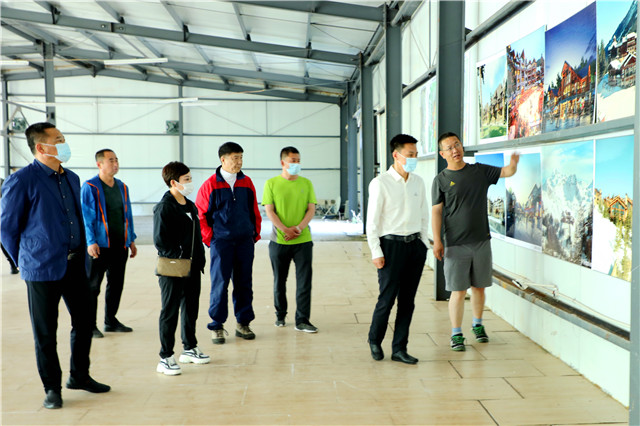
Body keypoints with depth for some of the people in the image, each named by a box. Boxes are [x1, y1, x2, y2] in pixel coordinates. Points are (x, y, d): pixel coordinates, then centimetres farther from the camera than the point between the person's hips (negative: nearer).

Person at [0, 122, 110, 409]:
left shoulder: (72, 178, 11)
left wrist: (80, 254, 16)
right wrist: (26, 261, 0)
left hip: (75, 264, 7)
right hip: (43, 270, -6)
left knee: (84, 322, 13)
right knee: (45, 332, 5)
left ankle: (79, 377, 32)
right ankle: (52, 388, 20)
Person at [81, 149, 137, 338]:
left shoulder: (122, 187, 13)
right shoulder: (89, 187, -6)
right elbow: (86, 216, -10)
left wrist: (131, 240, 15)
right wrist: (91, 242, -16)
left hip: (120, 245, 6)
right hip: (99, 246, -6)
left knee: (116, 284, 13)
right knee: (93, 285, 0)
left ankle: (111, 321, 25)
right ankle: (90, 324, 9)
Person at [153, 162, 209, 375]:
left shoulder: (191, 206, 13)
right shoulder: (164, 207, -13)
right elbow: (160, 240, -17)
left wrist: (200, 260, 12)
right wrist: (177, 259, -18)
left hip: (192, 269, 8)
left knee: (191, 309, 17)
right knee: (170, 313, -1)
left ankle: (190, 348, 32)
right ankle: (166, 358, 6)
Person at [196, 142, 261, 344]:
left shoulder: (246, 183, 7)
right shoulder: (210, 185, -4)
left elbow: (254, 211, 14)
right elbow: (200, 214, -1)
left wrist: (255, 234, 9)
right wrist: (209, 238, -4)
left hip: (245, 241, 4)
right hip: (221, 242, -3)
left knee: (244, 282, 8)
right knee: (220, 283, -1)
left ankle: (243, 323, 20)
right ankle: (216, 326, 10)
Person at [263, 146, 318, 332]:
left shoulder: (306, 183, 6)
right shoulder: (271, 183, 1)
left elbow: (311, 209, 2)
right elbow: (269, 211, -4)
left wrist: (298, 228, -13)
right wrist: (285, 230, -16)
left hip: (303, 240, 1)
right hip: (279, 240, -1)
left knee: (304, 281, -2)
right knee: (279, 280, 11)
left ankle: (302, 320, 4)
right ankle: (280, 315, 29)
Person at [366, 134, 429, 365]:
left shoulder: (418, 182, 9)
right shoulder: (380, 183, -7)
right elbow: (372, 221, -8)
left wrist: (421, 242, 11)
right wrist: (376, 252, -10)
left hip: (415, 244, 5)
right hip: (392, 244, -5)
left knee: (408, 300, 7)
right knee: (387, 298, -1)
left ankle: (399, 349, 18)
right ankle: (374, 340, 23)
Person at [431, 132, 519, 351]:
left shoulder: (480, 171, 8)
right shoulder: (441, 180, -1)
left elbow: (506, 172, 5)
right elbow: (436, 211, -3)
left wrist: (513, 163, -19)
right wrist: (437, 241, -9)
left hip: (481, 241, 3)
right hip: (455, 244, -3)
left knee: (478, 286, 14)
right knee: (458, 290, -2)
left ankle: (478, 324, 34)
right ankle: (456, 334, 9)